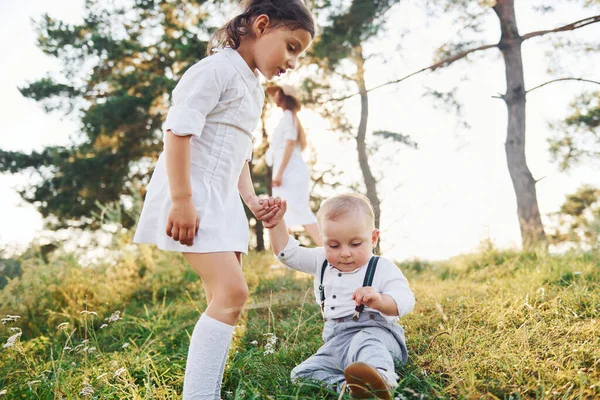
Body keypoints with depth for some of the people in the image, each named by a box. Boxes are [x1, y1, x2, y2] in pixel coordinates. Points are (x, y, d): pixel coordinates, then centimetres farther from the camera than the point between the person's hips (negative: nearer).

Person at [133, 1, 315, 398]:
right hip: (191, 197, -10)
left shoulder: (255, 89, 20)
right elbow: (178, 129, -19)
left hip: (223, 200, 10)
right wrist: (182, 200, -24)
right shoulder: (217, 68, -9)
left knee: (225, 298, 10)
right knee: (232, 293, -19)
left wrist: (253, 200, 10)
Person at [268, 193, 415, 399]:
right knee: (301, 374, -11)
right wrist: (275, 222, 4)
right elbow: (287, 252, 17)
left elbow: (405, 301, -15)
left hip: (375, 332, -7)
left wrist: (379, 301, -37)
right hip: (336, 342, 7)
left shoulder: (382, 268, -4)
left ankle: (381, 377, -69)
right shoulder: (322, 262, 13)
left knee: (366, 342, -42)